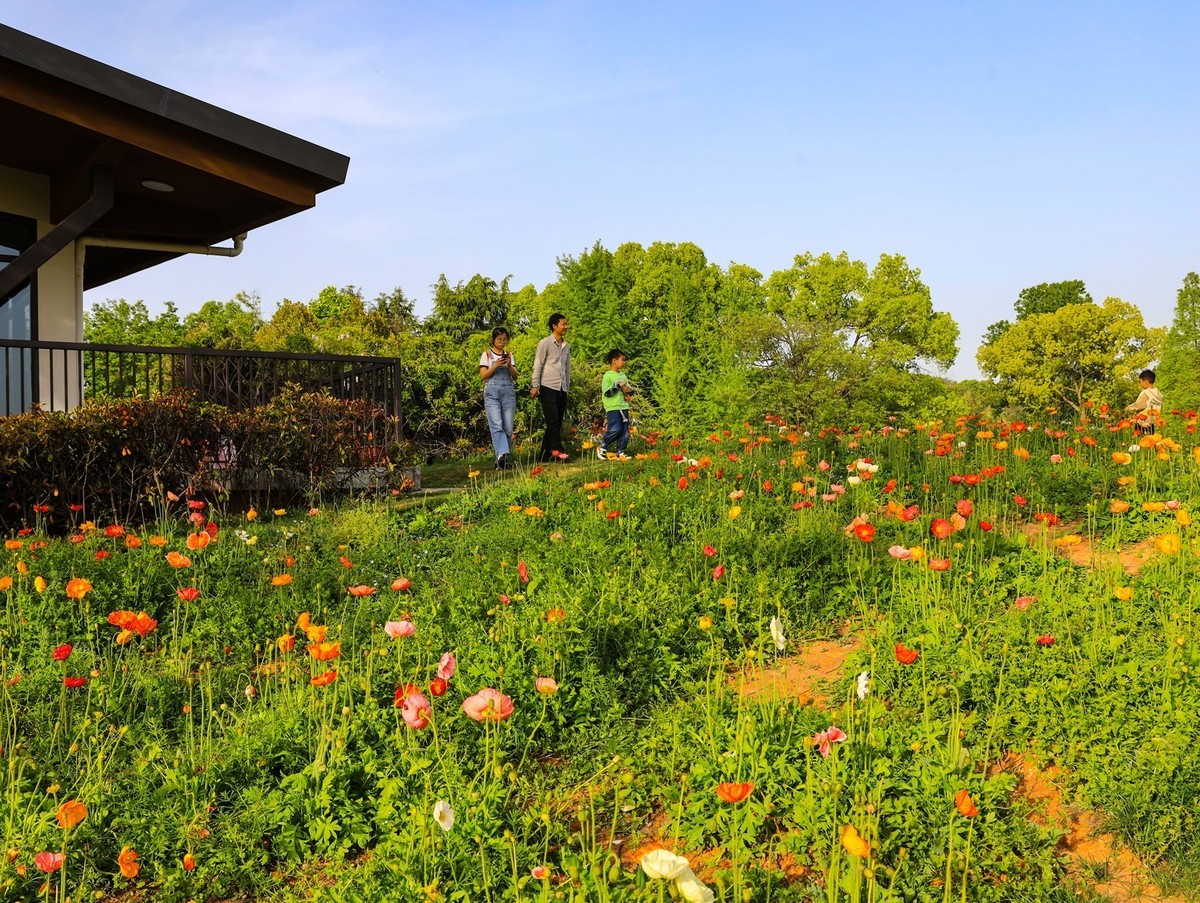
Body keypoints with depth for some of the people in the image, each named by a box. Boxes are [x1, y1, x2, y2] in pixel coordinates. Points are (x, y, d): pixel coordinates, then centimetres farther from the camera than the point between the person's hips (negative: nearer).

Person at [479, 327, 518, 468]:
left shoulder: (509, 355, 16)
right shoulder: (487, 354, 6)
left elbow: (515, 376, 13)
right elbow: (482, 375, 0)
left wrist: (509, 365, -5)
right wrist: (496, 365, -12)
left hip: (509, 392, 4)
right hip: (492, 392, -4)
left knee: (508, 427, -1)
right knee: (496, 425, -19)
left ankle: (503, 458, 4)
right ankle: (502, 454, -32)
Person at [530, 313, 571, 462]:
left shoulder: (566, 346, 16)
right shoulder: (545, 343, -2)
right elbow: (538, 365, -5)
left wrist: (567, 387, 19)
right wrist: (535, 385, -11)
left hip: (562, 389, 7)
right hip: (548, 387, -7)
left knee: (557, 423, 5)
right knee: (553, 420, -13)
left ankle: (545, 455, 9)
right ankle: (557, 451, -14)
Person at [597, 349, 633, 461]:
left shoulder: (623, 375, 17)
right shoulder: (608, 376, -6)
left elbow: (628, 388, 27)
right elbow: (606, 392, -15)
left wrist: (630, 390, 4)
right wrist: (618, 385, -16)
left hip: (623, 406, 7)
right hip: (612, 408, -7)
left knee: (625, 431, 4)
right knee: (615, 429, -16)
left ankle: (620, 452, 11)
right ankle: (602, 448, 2)